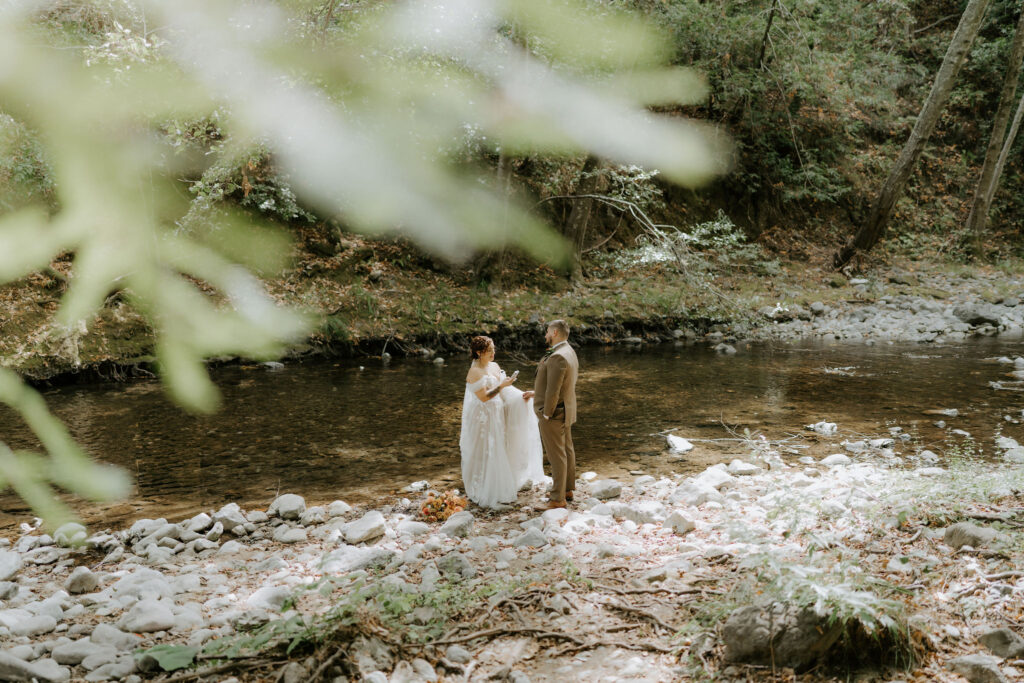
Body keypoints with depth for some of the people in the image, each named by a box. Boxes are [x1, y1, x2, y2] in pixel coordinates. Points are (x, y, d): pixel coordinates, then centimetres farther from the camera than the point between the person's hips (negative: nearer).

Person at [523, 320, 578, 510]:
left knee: (556, 455, -3)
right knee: (566, 450, 18)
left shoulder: (557, 357, -25)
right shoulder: (569, 352, 9)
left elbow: (553, 390, -25)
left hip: (554, 413, -11)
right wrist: (536, 393, 19)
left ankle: (557, 499, 4)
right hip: (566, 410, 11)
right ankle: (568, 489, 30)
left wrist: (546, 414, -16)